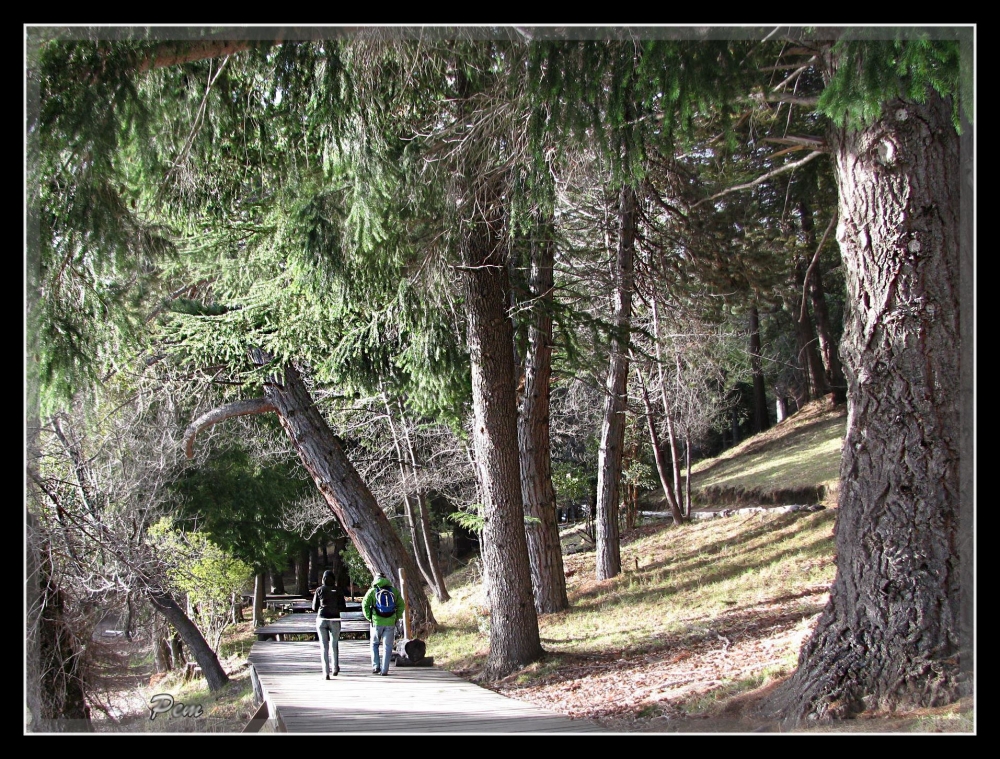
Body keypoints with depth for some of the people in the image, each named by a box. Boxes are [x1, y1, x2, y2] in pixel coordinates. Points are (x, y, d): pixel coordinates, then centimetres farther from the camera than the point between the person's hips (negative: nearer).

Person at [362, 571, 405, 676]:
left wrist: (369, 618, 3)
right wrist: (396, 618, 10)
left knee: (374, 644, 17)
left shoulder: (372, 591, 2)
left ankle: (376, 666, 7)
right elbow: (401, 605, 6)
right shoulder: (394, 591, 8)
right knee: (388, 647, 6)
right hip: (390, 623, 1)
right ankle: (384, 670, 3)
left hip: (376, 622, -1)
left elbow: (365, 605, -5)